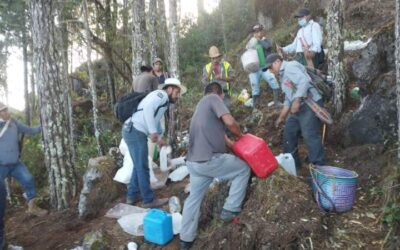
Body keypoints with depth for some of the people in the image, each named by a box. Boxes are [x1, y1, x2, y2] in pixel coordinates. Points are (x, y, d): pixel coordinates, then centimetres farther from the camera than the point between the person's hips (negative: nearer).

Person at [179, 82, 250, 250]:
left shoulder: (202, 106, 25)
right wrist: (241, 136, 4)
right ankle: (230, 209, 13)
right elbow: (229, 122, -16)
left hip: (194, 161, 9)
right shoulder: (214, 99, -2)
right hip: (209, 160, -9)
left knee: (194, 198, 20)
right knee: (243, 169, 13)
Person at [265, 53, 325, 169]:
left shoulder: (290, 66, -8)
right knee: (289, 132, 14)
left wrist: (297, 101, -29)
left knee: (310, 135, -13)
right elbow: (288, 99, 25)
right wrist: (281, 117, 25)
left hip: (310, 104, -11)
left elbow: (304, 81, -25)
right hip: (298, 107, 11)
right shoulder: (283, 75, 22)